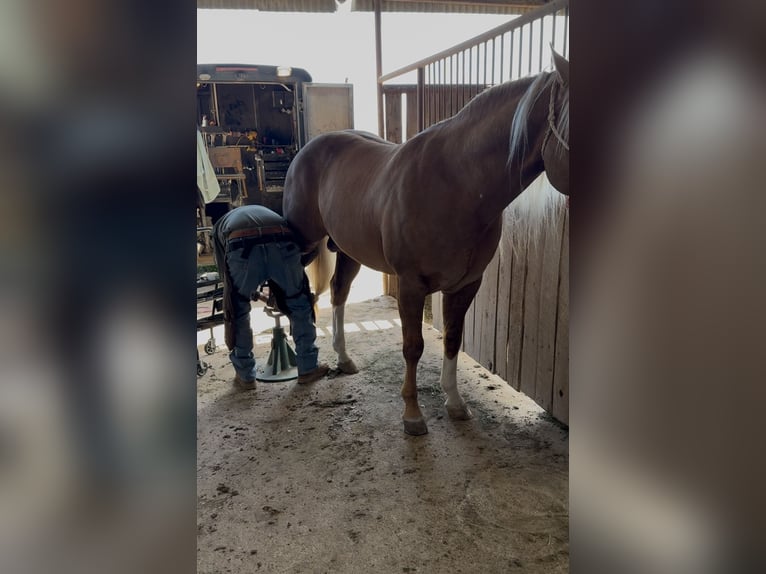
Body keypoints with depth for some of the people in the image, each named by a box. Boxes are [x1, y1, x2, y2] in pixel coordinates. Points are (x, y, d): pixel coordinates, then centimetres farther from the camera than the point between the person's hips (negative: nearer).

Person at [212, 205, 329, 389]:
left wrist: (255, 293, 47)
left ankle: (245, 377, 29)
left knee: (237, 313, 21)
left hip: (240, 245, -1)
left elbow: (224, 270, 32)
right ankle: (308, 369, 28)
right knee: (300, 306, 21)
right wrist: (278, 288, 55)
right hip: (282, 240, 2)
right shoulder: (266, 211, 46)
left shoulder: (220, 225, 40)